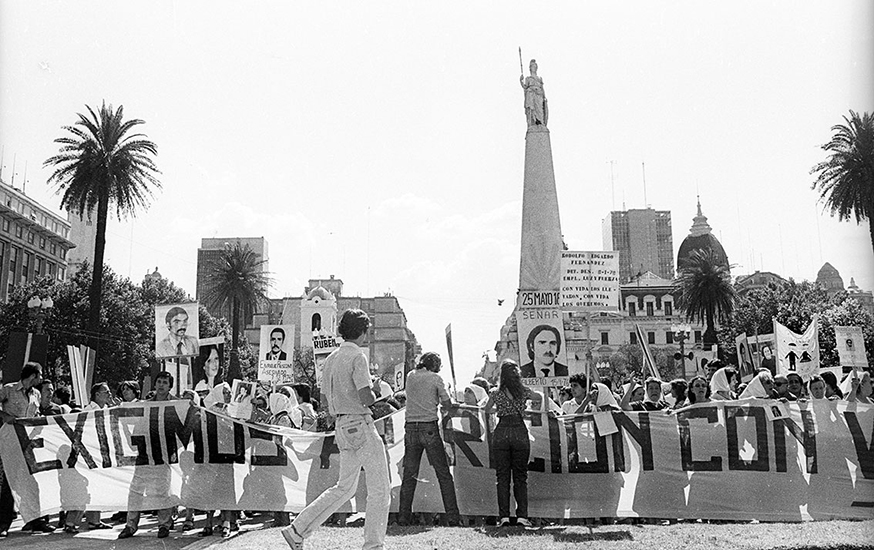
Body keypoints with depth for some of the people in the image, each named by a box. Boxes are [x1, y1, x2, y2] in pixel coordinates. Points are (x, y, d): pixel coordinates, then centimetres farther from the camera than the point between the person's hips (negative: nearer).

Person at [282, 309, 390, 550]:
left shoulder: (331, 359, 12)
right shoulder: (357, 356, -13)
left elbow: (326, 401, 17)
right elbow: (366, 398, -21)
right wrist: (374, 394, -1)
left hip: (342, 426, 9)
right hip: (360, 425, -9)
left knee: (344, 487, 18)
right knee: (380, 490, 2)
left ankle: (297, 530, 18)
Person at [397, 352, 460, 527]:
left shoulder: (410, 376, 11)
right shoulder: (436, 378, -1)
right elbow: (447, 405, 1)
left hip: (411, 428, 4)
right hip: (429, 428, -4)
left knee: (409, 475, 9)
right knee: (444, 474, 4)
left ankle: (403, 517, 7)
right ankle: (452, 517, 4)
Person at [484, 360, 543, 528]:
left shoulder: (496, 393, 1)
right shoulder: (524, 391, 3)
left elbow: (487, 410, 18)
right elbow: (539, 398, 24)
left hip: (501, 433, 0)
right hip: (520, 432, 0)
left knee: (502, 477, 5)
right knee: (521, 477, 8)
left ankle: (504, 516, 1)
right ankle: (522, 516, 5)